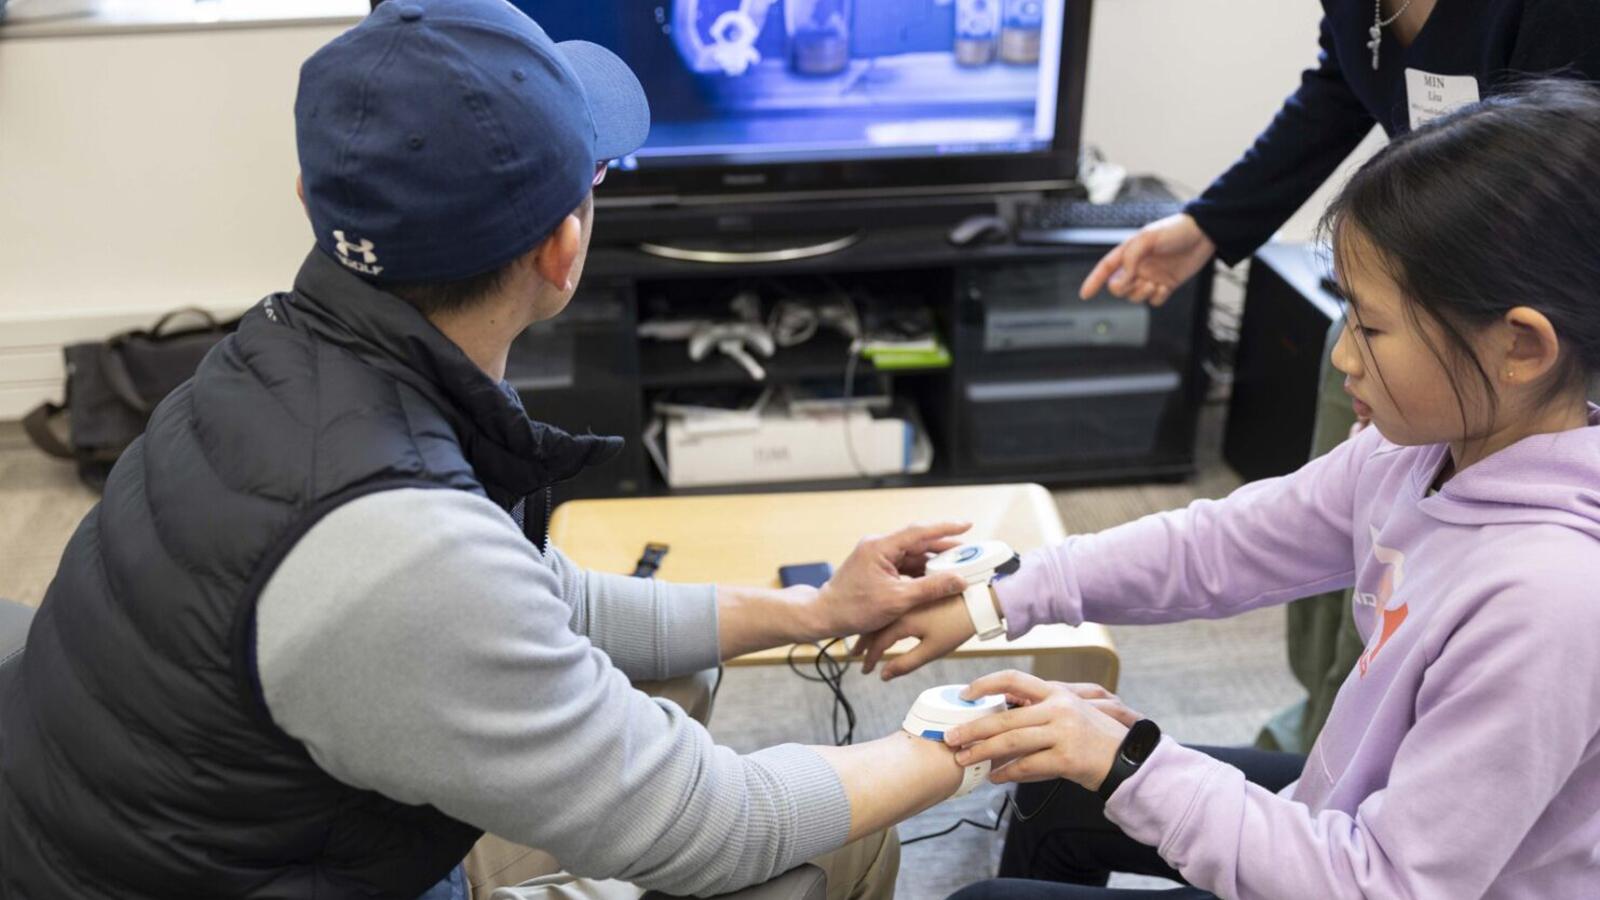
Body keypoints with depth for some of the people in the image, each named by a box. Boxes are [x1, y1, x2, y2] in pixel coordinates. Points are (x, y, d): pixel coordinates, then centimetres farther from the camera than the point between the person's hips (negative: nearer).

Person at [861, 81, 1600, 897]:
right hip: (1355, 818, 7)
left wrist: (1128, 766, -30)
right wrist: (1000, 600, -8)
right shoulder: (1425, 443, -12)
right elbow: (1221, 545, -3)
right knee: (1055, 786, 22)